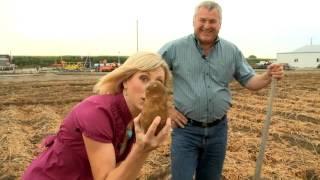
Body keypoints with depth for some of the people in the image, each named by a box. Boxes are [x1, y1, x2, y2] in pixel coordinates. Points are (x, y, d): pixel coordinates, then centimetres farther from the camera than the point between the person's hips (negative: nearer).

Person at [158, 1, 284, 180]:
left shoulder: (232, 51, 3)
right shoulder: (175, 48, -7)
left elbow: (249, 81, 8)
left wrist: (268, 76, -14)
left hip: (218, 129, 3)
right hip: (186, 129, -3)